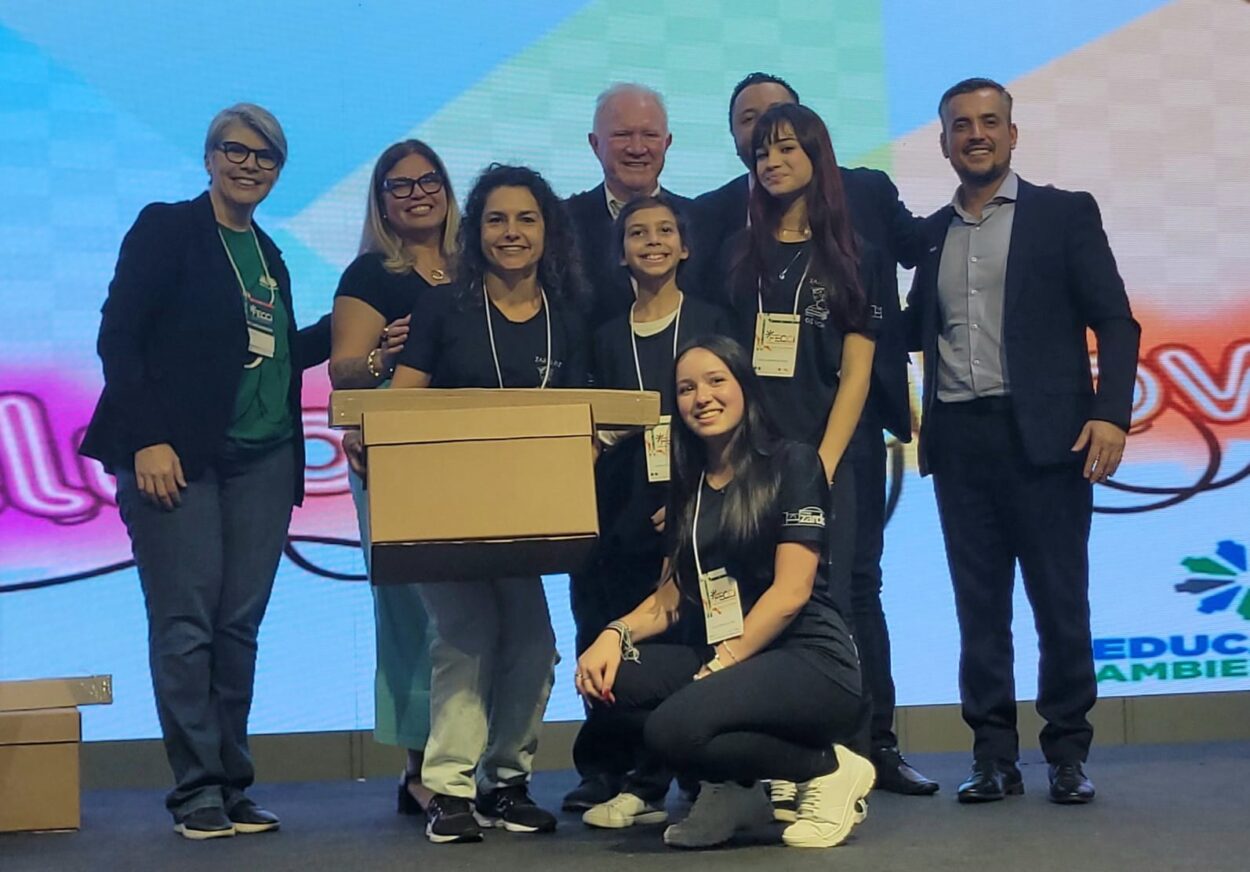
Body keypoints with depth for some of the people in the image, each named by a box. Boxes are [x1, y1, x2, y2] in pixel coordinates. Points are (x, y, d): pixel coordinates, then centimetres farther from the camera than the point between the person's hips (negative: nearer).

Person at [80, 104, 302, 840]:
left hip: (263, 459, 6)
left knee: (241, 624, 4)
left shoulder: (268, 255, 20)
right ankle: (198, 791, 2)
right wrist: (147, 439, -14)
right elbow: (119, 338, -7)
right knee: (186, 622, -5)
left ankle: (233, 786, 12)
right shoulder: (166, 228, 0)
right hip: (179, 455, -6)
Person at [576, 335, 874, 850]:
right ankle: (731, 786, 0)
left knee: (675, 728, -31)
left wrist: (720, 665, -16)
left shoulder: (790, 463, -3)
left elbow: (791, 591, -11)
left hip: (811, 663, -6)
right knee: (607, 680, -18)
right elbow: (674, 595, 11)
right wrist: (616, 633, -9)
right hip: (719, 660, 7)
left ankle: (829, 768, -7)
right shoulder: (688, 486, 16)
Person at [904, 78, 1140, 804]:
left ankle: (1069, 754, 8)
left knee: (1060, 601, -1)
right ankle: (995, 756, 10)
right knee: (979, 605, 4)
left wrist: (1112, 412, -14)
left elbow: (1114, 321, -2)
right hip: (959, 439, 3)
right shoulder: (932, 232, 15)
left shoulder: (1065, 213, 5)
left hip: (1044, 433, -3)